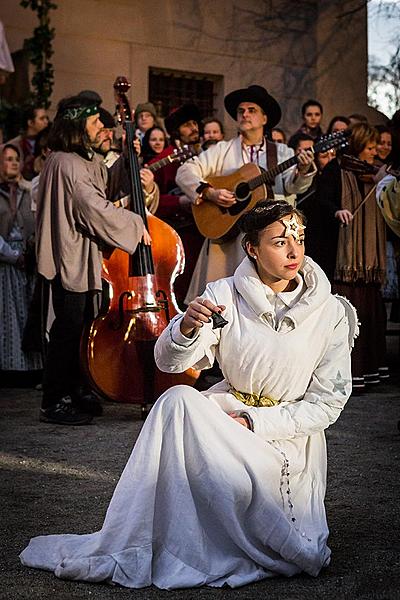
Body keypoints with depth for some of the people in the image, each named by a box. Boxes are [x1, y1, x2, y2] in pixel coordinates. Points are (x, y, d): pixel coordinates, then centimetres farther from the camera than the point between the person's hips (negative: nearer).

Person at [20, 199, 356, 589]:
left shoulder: (331, 313, -7)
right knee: (177, 399, -32)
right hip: (228, 409, 2)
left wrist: (254, 422, -16)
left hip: (289, 434, -1)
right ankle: (129, 548, -24)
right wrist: (187, 327, -35)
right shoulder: (225, 295, -3)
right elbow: (169, 361, -11)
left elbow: (328, 401, -6)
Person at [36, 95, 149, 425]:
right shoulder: (66, 164, -19)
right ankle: (54, 404, 0)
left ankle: (71, 394, 25)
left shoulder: (84, 160, 15)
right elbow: (95, 208, -22)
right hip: (71, 259, -11)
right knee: (68, 328, -7)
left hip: (80, 257, 11)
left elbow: (106, 185, 26)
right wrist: (134, 224, -14)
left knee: (79, 328, 15)